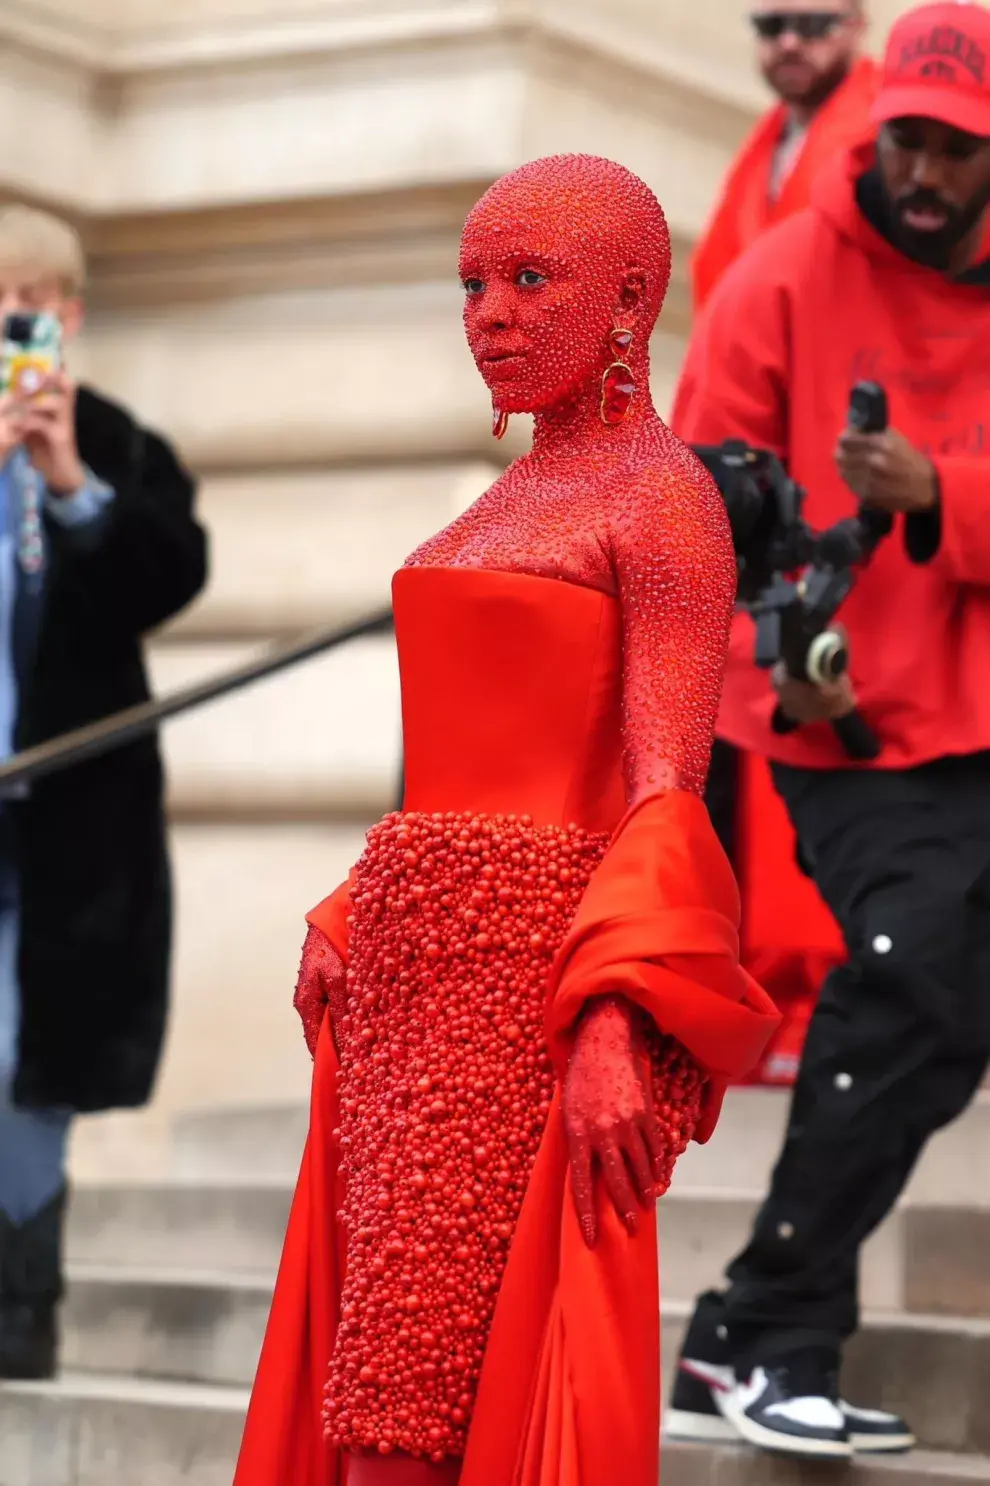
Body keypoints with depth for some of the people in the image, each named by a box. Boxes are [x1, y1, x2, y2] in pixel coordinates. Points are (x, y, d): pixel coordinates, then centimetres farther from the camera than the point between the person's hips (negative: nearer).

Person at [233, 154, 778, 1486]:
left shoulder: (663, 497, -6)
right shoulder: (516, 500, 20)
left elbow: (667, 795, -15)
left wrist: (612, 1024, -25)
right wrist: (347, 926, 14)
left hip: (535, 974, -9)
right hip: (419, 973, 9)